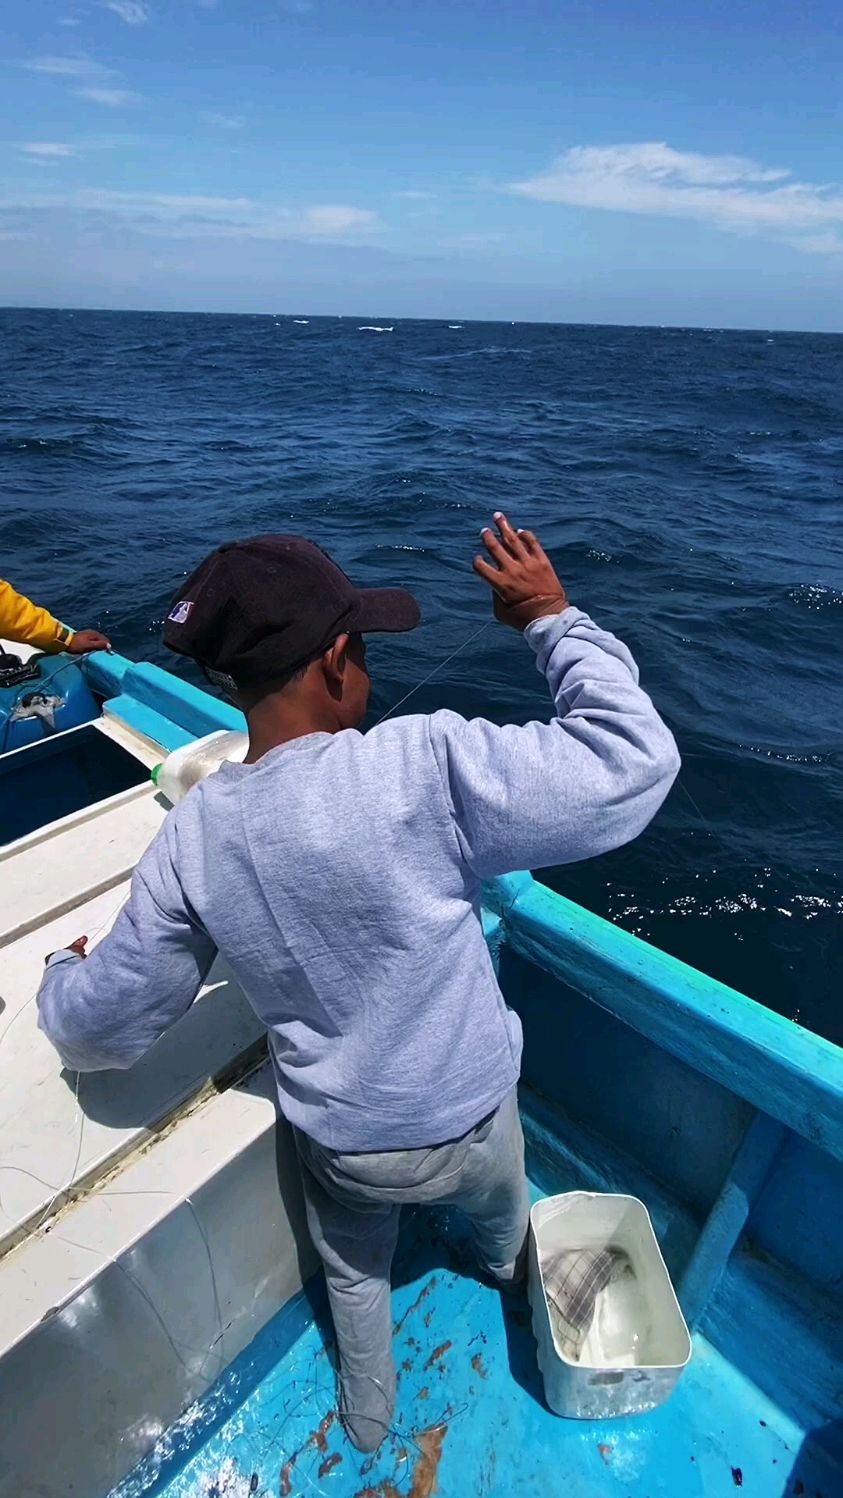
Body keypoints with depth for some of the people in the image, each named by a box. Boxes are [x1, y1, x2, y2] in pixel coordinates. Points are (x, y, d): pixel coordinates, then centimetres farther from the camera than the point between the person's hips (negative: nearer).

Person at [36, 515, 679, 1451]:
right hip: (467, 1123, 0)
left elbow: (99, 1028, -8)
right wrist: (553, 619, -19)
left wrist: (62, 977, 15)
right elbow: (635, 760, -31)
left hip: (338, 1144, 1)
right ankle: (507, 1271, 72)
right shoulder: (423, 767, -35)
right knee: (499, 1219, 38)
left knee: (354, 1275, 36)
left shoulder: (191, 836, -20)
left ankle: (368, 1428, 64)